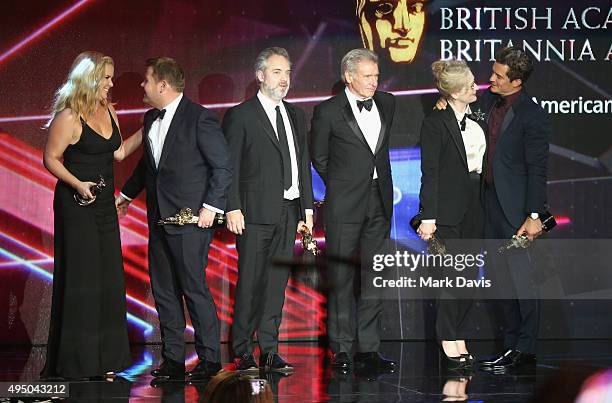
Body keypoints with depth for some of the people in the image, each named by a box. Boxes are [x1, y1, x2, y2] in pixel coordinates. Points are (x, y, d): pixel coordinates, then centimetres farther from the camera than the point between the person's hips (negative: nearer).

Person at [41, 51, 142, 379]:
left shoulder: (108, 112, 9)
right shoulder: (68, 118, -14)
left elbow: (119, 152, 14)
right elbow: (50, 159, -11)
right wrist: (77, 184, -21)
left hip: (103, 204, 8)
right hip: (77, 205, -8)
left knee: (107, 277, 8)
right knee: (79, 278, -3)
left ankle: (103, 358, 15)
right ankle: (75, 361, 4)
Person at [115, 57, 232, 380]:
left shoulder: (200, 118, -10)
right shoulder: (150, 118, 13)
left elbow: (223, 167, -10)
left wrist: (211, 207, -15)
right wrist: (126, 194, 30)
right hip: (159, 218, 8)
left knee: (194, 288, -6)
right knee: (163, 290, 8)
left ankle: (210, 358, 2)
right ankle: (172, 359, 15)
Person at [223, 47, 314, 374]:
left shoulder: (295, 115, 16)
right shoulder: (240, 116, -2)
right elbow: (230, 167, -6)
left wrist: (307, 208, 12)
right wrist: (233, 209, -13)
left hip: (288, 212, 6)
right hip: (256, 212, -6)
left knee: (276, 283, 7)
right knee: (249, 283, -4)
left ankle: (269, 351, 11)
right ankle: (243, 353, 1)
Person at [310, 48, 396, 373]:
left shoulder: (387, 103, 7)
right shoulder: (328, 111, -7)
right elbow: (318, 157, 5)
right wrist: (341, 186, 9)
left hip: (380, 201, 5)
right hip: (345, 205, -4)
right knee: (341, 277, -1)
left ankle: (368, 348, 10)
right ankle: (341, 349, 5)